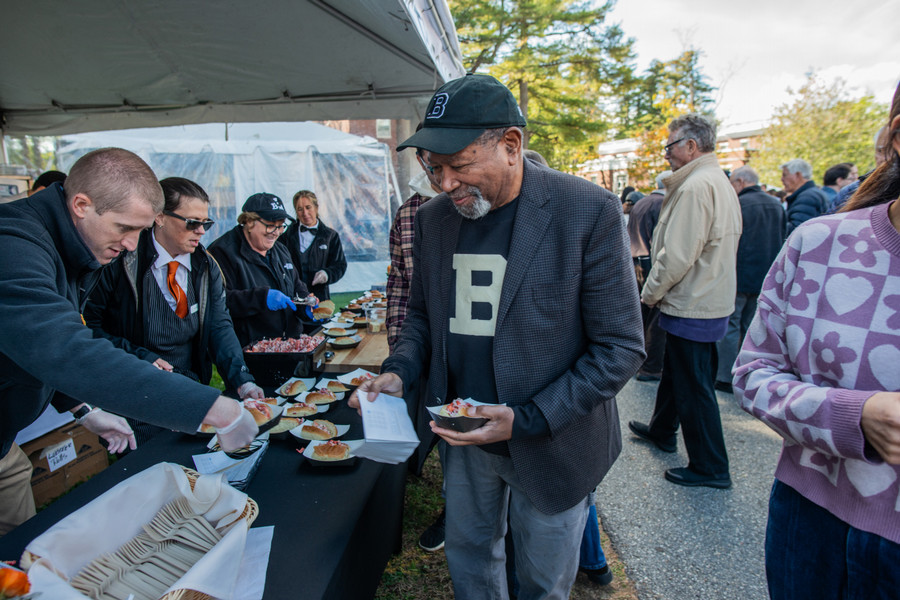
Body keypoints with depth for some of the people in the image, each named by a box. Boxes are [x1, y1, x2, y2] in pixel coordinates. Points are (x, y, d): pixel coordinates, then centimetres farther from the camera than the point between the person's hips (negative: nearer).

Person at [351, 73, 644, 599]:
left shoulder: (589, 212, -19)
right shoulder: (434, 218, -2)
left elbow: (621, 348, -16)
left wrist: (526, 418, -22)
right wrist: (399, 371, -9)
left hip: (549, 446, -4)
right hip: (465, 438, 4)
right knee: (468, 558, 24)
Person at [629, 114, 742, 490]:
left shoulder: (695, 186, -20)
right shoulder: (719, 181, 13)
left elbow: (677, 255, -25)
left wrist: (650, 293, -9)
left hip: (692, 307, -10)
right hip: (710, 300, 10)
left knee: (694, 386, 1)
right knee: (674, 371, 24)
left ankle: (710, 468, 14)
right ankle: (662, 430, 42)